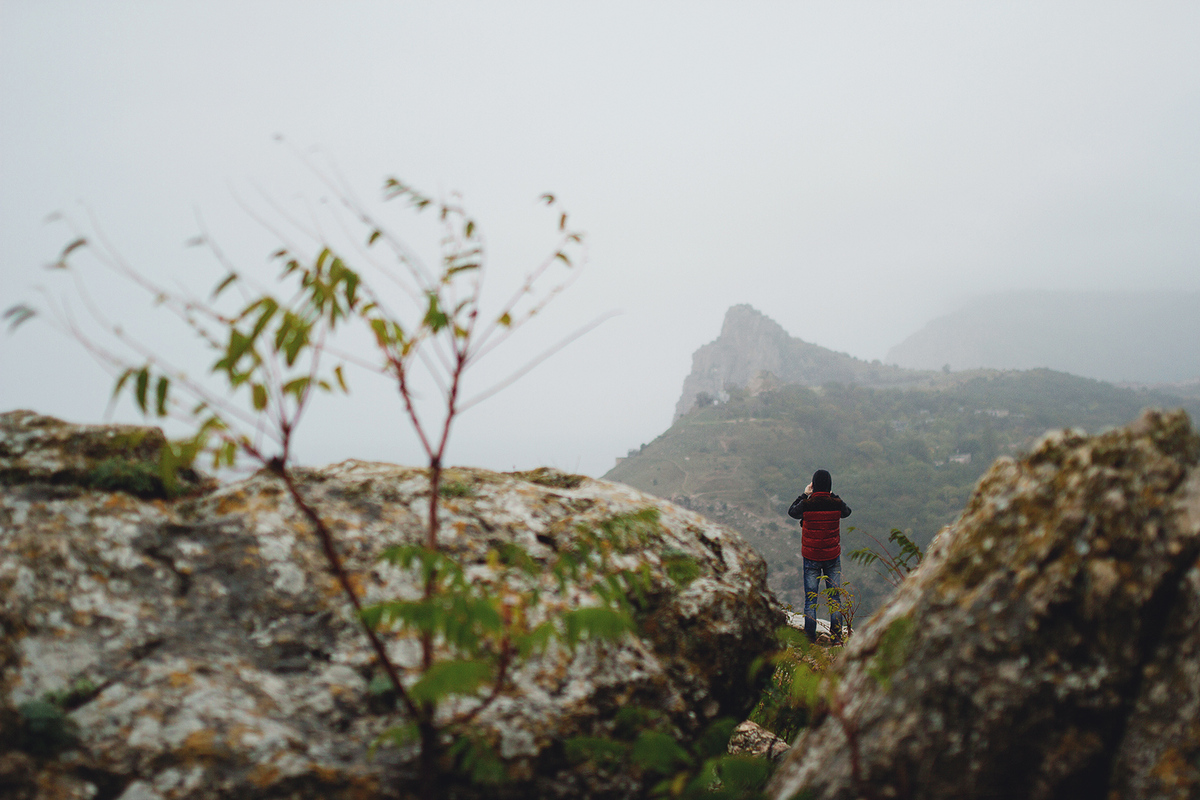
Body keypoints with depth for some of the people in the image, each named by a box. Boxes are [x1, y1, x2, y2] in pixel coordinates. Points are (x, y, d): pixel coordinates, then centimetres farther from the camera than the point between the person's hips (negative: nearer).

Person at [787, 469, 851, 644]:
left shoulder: (806, 505, -14)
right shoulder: (836, 504, -10)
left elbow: (791, 512, 8)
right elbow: (847, 511, 14)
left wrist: (804, 495, 15)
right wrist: (833, 495, 18)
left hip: (811, 558, -1)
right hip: (832, 557, 1)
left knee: (810, 599, 6)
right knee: (835, 598, 10)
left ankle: (810, 640, 7)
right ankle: (836, 638, 13)